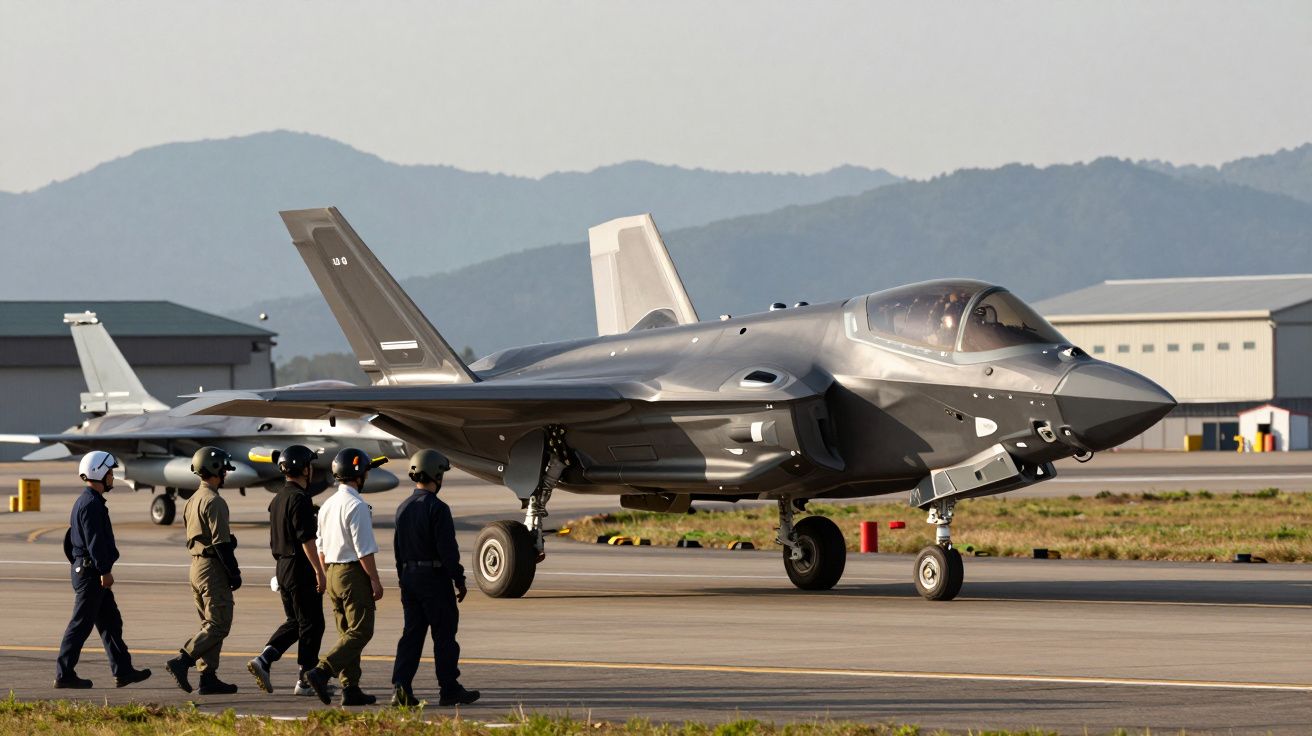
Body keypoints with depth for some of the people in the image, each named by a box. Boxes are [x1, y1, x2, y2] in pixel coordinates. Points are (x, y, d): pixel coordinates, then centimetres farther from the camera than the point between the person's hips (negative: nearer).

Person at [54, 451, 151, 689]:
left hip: (86, 571, 11)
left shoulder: (84, 502, 17)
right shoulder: (91, 504, -17)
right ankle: (64, 674, -2)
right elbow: (95, 541, -23)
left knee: (111, 622, 12)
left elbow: (70, 540, 23)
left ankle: (122, 671, 14)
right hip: (90, 572, -11)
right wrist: (104, 570, -22)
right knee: (81, 624, -6)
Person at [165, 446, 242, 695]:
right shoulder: (214, 501, -15)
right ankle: (181, 661, -18)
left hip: (196, 564, 10)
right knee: (219, 624, -8)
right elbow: (221, 542, -18)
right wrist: (234, 573, -13)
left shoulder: (193, 500, 15)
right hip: (213, 567, -10)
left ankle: (208, 677, 10)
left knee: (210, 624, 12)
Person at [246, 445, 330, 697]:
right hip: (301, 569, -9)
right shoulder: (299, 499, -16)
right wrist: (319, 572, -19)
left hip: (283, 567, 9)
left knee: (294, 622, 16)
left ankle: (263, 660, 0)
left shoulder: (278, 499, 12)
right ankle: (306, 681, 2)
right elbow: (306, 539, -21)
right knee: (311, 624, 0)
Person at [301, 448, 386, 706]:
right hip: (354, 572, -9)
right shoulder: (357, 506, -15)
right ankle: (321, 672, -20)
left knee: (348, 632, 12)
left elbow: (321, 548, 15)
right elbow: (364, 549, -17)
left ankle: (350, 688, 9)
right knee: (360, 631, -7)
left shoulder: (327, 505, 11)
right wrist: (375, 580, -13)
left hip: (332, 571, 9)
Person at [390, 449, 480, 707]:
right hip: (435, 578, -7)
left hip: (410, 579, 7)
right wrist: (459, 581, -11)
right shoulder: (437, 509, -15)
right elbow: (447, 549, -18)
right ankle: (449, 690, 6)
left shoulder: (403, 508, 10)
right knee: (444, 635, 1)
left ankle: (400, 686, -5)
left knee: (412, 633, 6)